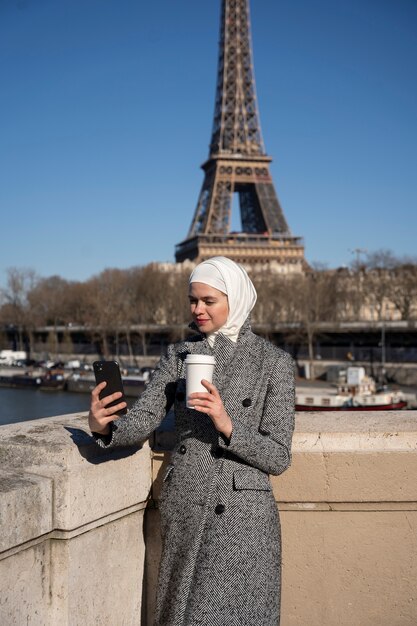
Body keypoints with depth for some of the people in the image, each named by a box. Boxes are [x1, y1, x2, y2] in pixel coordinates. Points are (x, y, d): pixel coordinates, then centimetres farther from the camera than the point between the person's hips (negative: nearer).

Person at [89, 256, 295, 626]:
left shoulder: (273, 362, -5)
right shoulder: (179, 355, 7)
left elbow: (278, 458, -8)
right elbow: (142, 422, -3)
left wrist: (227, 425, -23)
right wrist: (104, 427, -24)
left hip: (241, 514, -4)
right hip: (182, 511, 4)